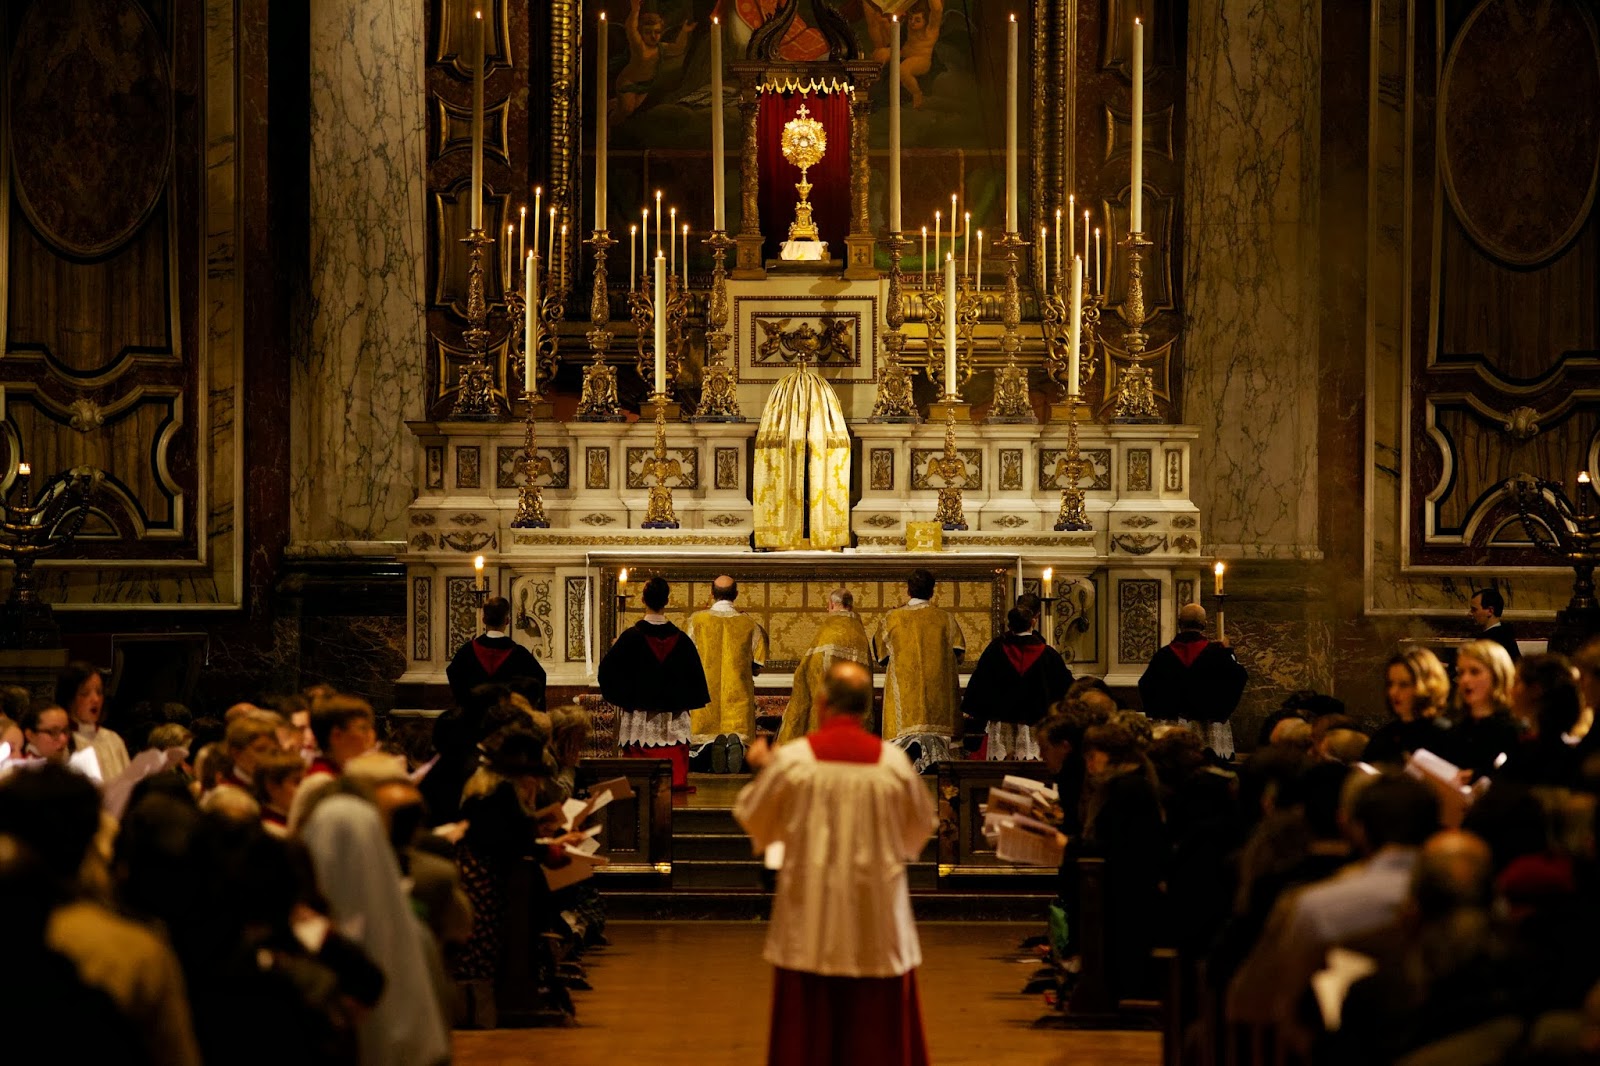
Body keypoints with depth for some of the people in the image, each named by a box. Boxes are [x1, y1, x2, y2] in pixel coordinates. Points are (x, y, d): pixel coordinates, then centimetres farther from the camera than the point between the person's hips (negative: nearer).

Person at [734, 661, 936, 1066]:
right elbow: (920, 827, 7)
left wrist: (761, 770, 22)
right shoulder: (893, 762, -7)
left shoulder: (791, 759, -10)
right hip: (878, 924, 0)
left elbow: (754, 820, 5)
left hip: (809, 926, 0)